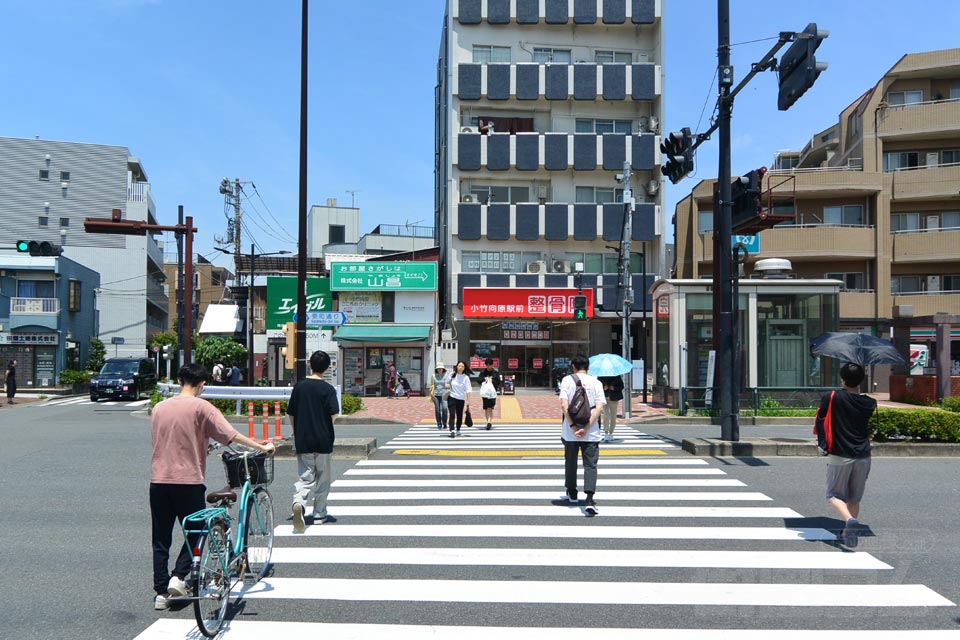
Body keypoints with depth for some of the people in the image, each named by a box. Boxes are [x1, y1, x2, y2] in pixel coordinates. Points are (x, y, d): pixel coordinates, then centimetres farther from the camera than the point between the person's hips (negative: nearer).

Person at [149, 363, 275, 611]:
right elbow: (230, 434, -13)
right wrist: (261, 446, -6)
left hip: (158, 481, 5)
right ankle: (178, 576, -1)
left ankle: (161, 593, 11)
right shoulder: (201, 407, -7)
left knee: (161, 540, 10)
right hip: (188, 481, -4)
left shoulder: (159, 408, 9)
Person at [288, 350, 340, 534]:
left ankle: (299, 503, -24)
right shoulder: (328, 388, -8)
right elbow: (334, 414, -16)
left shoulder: (299, 386, 3)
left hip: (302, 441, 2)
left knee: (306, 477, 4)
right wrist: (326, 424, 7)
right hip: (323, 441, -2)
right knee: (322, 478, 13)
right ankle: (319, 514, 20)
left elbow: (291, 414, 7)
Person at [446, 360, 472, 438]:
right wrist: (447, 385, 2)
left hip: (461, 399, 0)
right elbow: (448, 384, 22)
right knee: (452, 415, -12)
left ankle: (458, 430, 27)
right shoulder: (452, 375, 3)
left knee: (459, 416, 10)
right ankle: (451, 431, -19)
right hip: (452, 397, 0)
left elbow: (468, 390, -6)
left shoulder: (466, 377, -4)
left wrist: (468, 401, -11)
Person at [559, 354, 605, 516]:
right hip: (591, 433, 0)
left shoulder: (567, 380, 0)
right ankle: (590, 500, -15)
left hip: (570, 432, 0)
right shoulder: (596, 382, 3)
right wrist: (586, 428, -10)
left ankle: (572, 493, 34)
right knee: (590, 465, 0)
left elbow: (564, 405, -11)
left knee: (570, 462, 19)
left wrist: (572, 427, -10)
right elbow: (599, 408, -7)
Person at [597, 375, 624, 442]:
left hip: (614, 398, 1)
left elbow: (621, 386, 1)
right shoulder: (601, 376, 2)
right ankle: (606, 433, -18)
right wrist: (603, 387, -15)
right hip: (605, 397, -1)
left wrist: (614, 388, -16)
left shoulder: (617, 376, 1)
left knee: (613, 416, 9)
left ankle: (611, 434, 23)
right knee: (606, 414, -16)